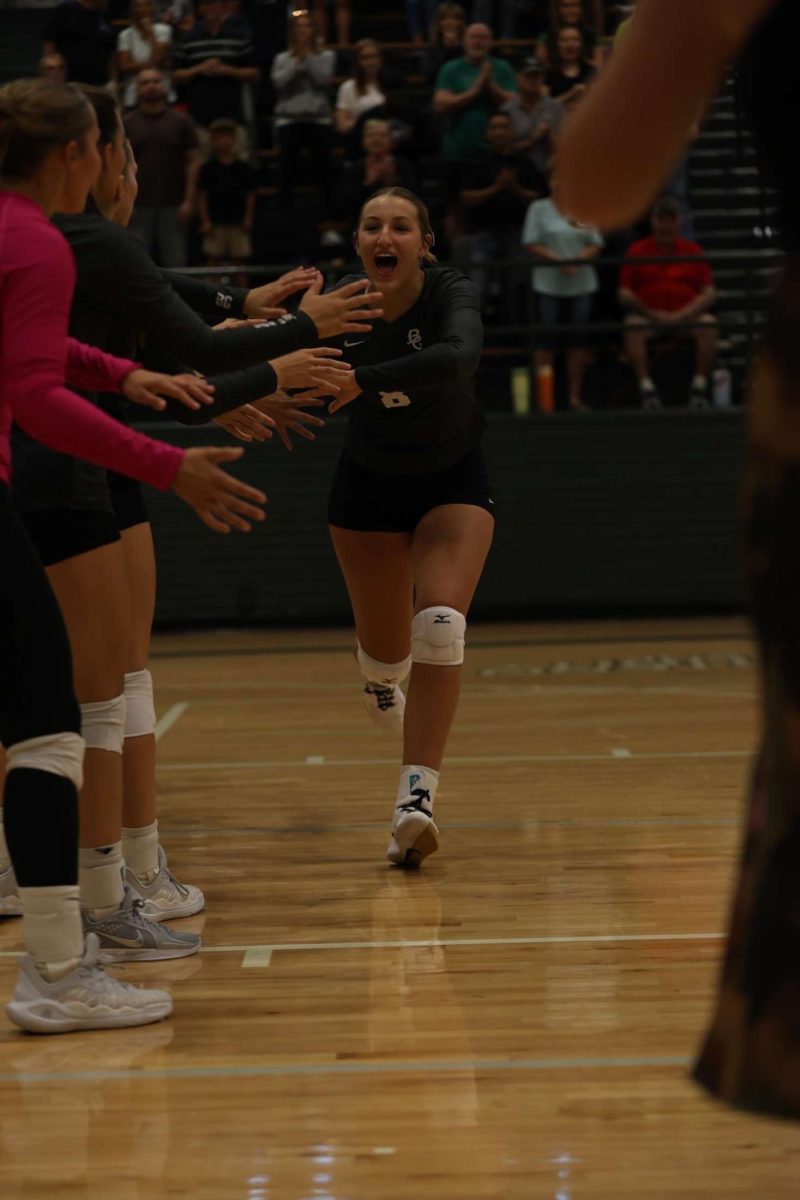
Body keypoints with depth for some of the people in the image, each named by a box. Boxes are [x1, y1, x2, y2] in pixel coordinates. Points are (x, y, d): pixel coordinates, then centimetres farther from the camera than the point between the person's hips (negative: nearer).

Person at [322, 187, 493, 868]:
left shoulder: (452, 294, -26)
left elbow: (459, 357, -48)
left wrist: (362, 381, -56)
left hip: (454, 481, -2)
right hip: (368, 486, 2)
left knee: (440, 625, -24)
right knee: (385, 651, 11)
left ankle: (416, 799, -24)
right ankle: (381, 680, 51)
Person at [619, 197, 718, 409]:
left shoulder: (693, 251, 11)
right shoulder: (637, 252, 8)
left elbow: (709, 293, 4)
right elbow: (624, 295, 3)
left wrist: (684, 314, -13)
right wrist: (651, 313, -13)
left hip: (687, 315, 1)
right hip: (649, 315, -1)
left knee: (709, 324, -29)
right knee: (633, 327, -33)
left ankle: (699, 388, -22)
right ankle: (646, 388, -31)